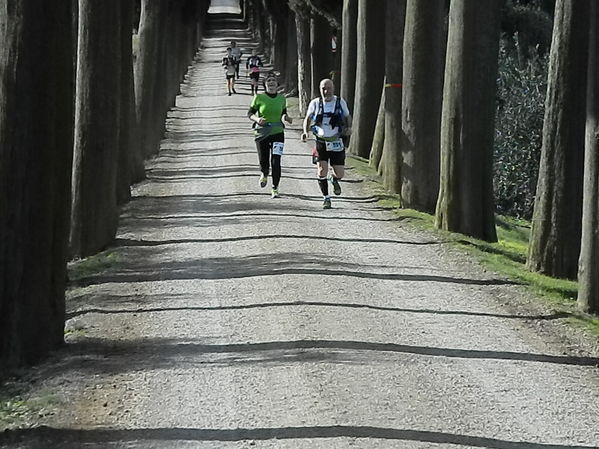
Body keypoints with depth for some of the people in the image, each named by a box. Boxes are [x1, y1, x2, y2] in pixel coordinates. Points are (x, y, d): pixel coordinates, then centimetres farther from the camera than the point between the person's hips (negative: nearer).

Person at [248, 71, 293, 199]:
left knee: (276, 163, -10)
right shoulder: (259, 98, -4)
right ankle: (264, 175, 43)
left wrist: (286, 118, -3)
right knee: (263, 162, 5)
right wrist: (257, 119, -18)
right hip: (262, 134, -1)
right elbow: (250, 113, 2)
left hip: (278, 133, 1)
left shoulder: (281, 98, 4)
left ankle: (275, 188, 4)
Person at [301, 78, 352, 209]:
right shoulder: (315, 103, -2)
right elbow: (308, 118, 8)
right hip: (321, 143, 0)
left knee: (339, 174, 0)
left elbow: (348, 117, 11)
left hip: (337, 143, 0)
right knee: (322, 171, -11)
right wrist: (305, 131, -11)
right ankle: (326, 198, 8)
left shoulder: (340, 102, -2)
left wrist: (349, 128, -9)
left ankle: (334, 180, 39)